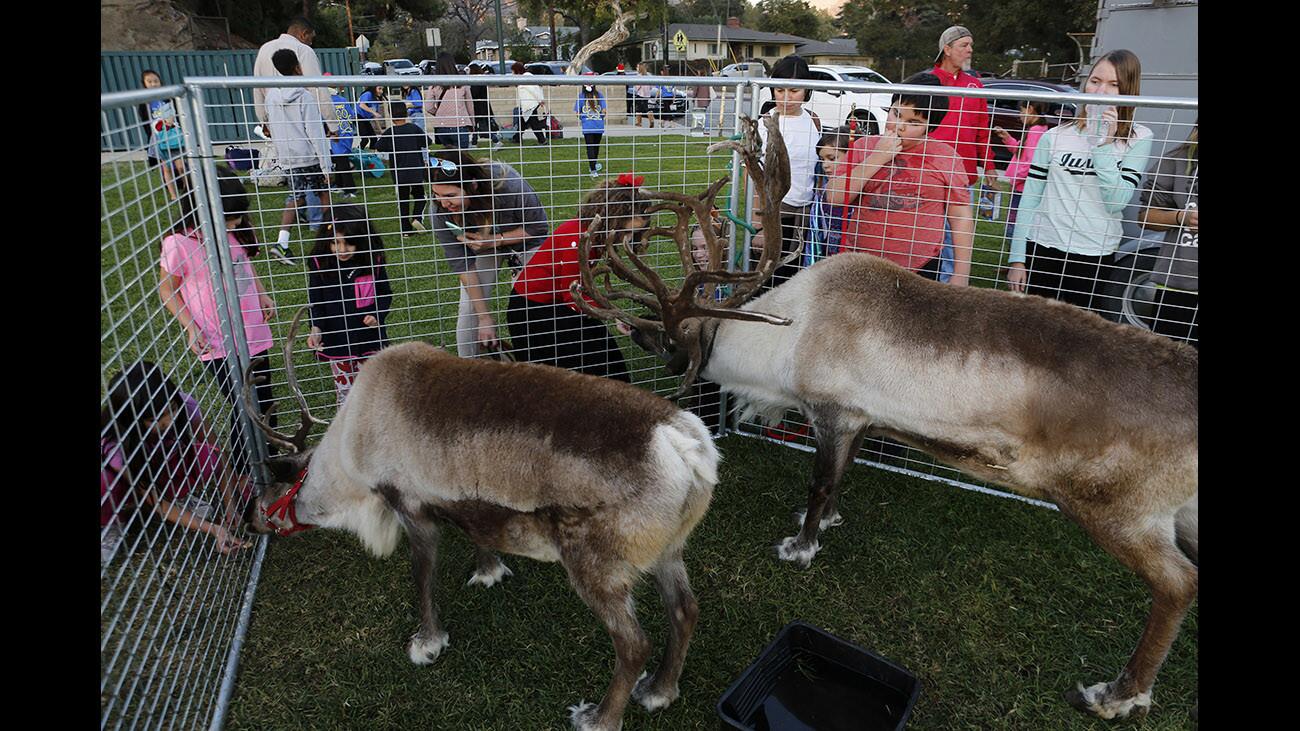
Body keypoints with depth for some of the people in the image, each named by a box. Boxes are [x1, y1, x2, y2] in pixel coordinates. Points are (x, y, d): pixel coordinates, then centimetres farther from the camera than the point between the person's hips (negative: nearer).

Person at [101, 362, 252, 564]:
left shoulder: (184, 405, -32)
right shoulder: (115, 447, -36)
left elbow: (216, 454, -20)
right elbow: (158, 504, -29)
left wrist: (231, 509, -27)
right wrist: (213, 529, -37)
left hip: (168, 471, 2)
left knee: (205, 455, -29)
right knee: (105, 487, -35)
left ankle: (182, 497, 1)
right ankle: (109, 525, -3)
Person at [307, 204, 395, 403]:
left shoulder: (373, 261, -9)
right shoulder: (319, 263, -10)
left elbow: (385, 293, 3)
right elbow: (315, 301, -3)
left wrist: (378, 315, -15)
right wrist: (316, 329, -19)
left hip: (370, 338, 1)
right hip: (336, 341, 0)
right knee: (344, 388, 12)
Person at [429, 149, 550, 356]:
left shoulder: (509, 185, -38)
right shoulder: (441, 210, -29)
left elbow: (539, 228, -22)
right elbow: (461, 264, -23)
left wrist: (495, 241, -36)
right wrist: (485, 317, -24)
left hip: (526, 241, -1)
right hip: (480, 244, 2)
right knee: (468, 308, -8)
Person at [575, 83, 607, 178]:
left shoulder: (581, 96, -6)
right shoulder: (599, 95, -6)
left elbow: (576, 112, -6)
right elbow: (604, 110, -8)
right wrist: (601, 118, 12)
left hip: (587, 126, -1)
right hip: (599, 126, 1)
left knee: (590, 147, 3)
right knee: (596, 146, 19)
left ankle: (593, 170, -6)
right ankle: (593, 165, 37)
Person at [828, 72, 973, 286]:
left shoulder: (945, 157, 1)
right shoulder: (864, 146, 5)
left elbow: (961, 217, 3)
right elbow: (835, 197, -5)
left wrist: (961, 276, -1)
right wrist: (877, 158, -11)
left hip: (920, 270, -1)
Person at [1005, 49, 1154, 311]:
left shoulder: (1138, 139, 2)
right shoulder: (1055, 136, 4)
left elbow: (1116, 202, -9)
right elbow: (1030, 199, 4)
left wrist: (1103, 145, -13)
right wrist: (1017, 259, -1)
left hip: (1095, 258, -1)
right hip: (1041, 250, 1)